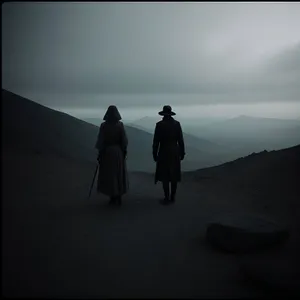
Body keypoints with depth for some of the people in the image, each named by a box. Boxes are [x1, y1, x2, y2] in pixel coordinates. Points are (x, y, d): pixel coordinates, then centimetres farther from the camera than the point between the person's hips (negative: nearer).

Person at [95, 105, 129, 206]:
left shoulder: (103, 125, -11)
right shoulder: (120, 125, -7)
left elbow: (100, 141, -10)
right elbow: (124, 140, -5)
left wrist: (99, 154, -2)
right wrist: (124, 151, 6)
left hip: (107, 152, -1)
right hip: (118, 152, 2)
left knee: (108, 175, 10)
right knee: (119, 174, 13)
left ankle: (113, 197, 14)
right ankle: (119, 197, 15)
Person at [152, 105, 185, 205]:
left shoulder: (159, 124, -11)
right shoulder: (177, 124, -1)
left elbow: (156, 141, -10)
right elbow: (180, 140, 0)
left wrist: (154, 154, -1)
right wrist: (182, 153, 9)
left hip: (164, 152, -4)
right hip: (175, 152, 4)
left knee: (164, 175, 4)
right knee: (174, 175, 11)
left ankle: (167, 198, 4)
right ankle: (172, 197, 16)